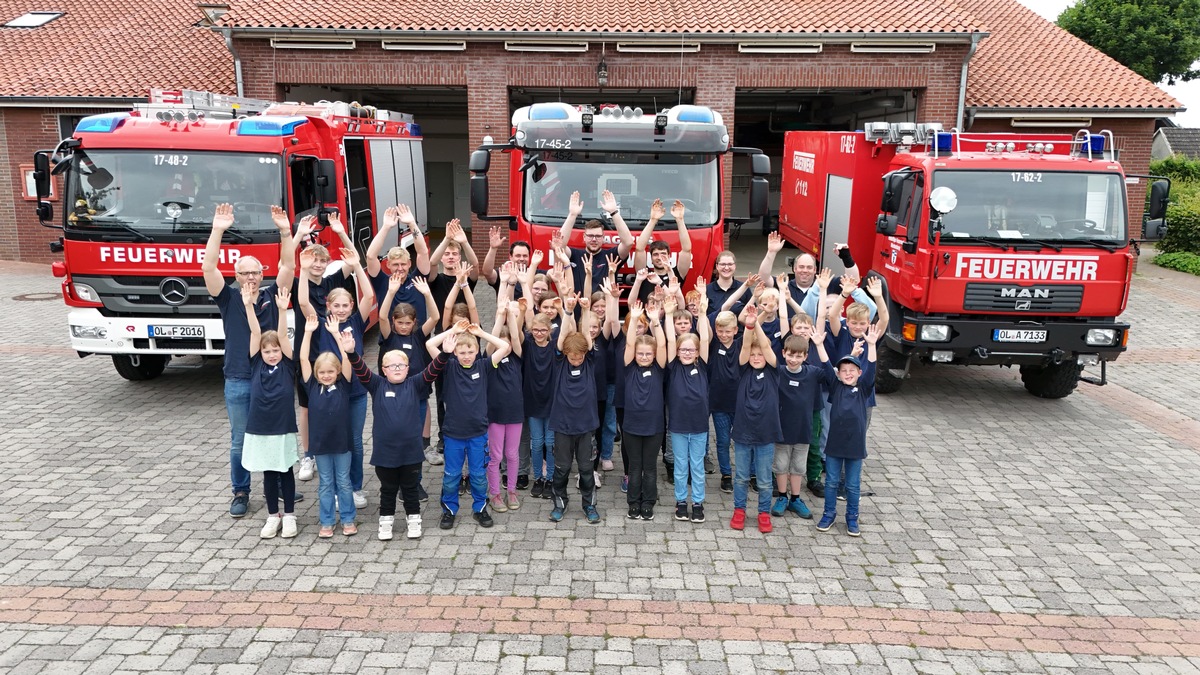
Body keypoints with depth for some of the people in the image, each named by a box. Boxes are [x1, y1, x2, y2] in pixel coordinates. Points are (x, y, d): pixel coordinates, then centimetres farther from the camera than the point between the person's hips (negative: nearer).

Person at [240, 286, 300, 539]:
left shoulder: (288, 365, -4)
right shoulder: (256, 364, 0)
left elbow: (282, 335, -16)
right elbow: (255, 333, -9)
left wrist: (282, 310, -27)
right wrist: (248, 306, -15)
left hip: (284, 428, -2)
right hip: (259, 429, 2)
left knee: (286, 472, 9)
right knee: (268, 473, 12)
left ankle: (289, 516, 21)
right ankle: (273, 516, 24)